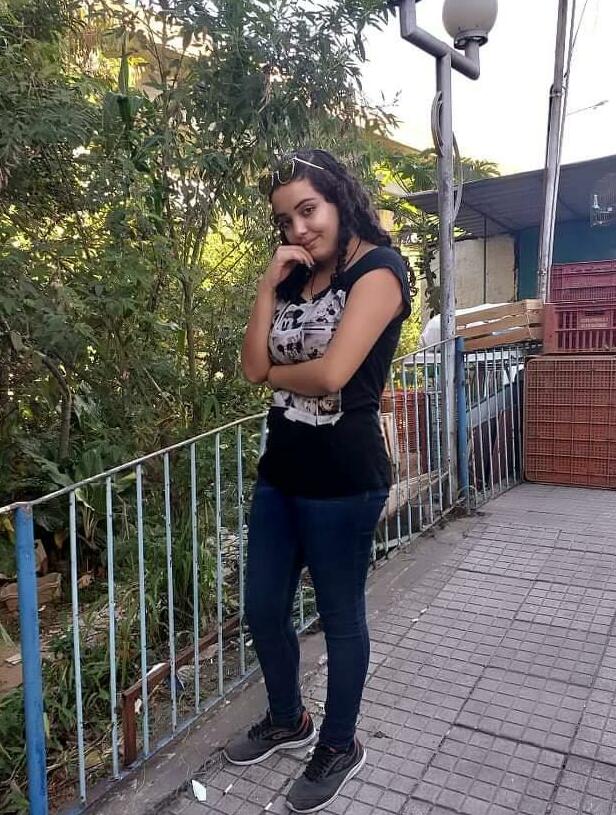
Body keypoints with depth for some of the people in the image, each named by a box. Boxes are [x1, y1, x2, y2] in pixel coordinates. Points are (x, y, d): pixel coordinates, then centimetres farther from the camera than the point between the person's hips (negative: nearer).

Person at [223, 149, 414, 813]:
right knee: (262, 607, 17)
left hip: (343, 480, -7)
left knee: (340, 616, 10)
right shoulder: (297, 278, 12)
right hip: (280, 472, 8)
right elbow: (253, 366, 2)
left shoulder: (378, 268, -10)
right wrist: (269, 286, -4)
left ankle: (340, 747, 34)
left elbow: (331, 373, -22)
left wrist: (275, 373, -3)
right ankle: (288, 720, 43)